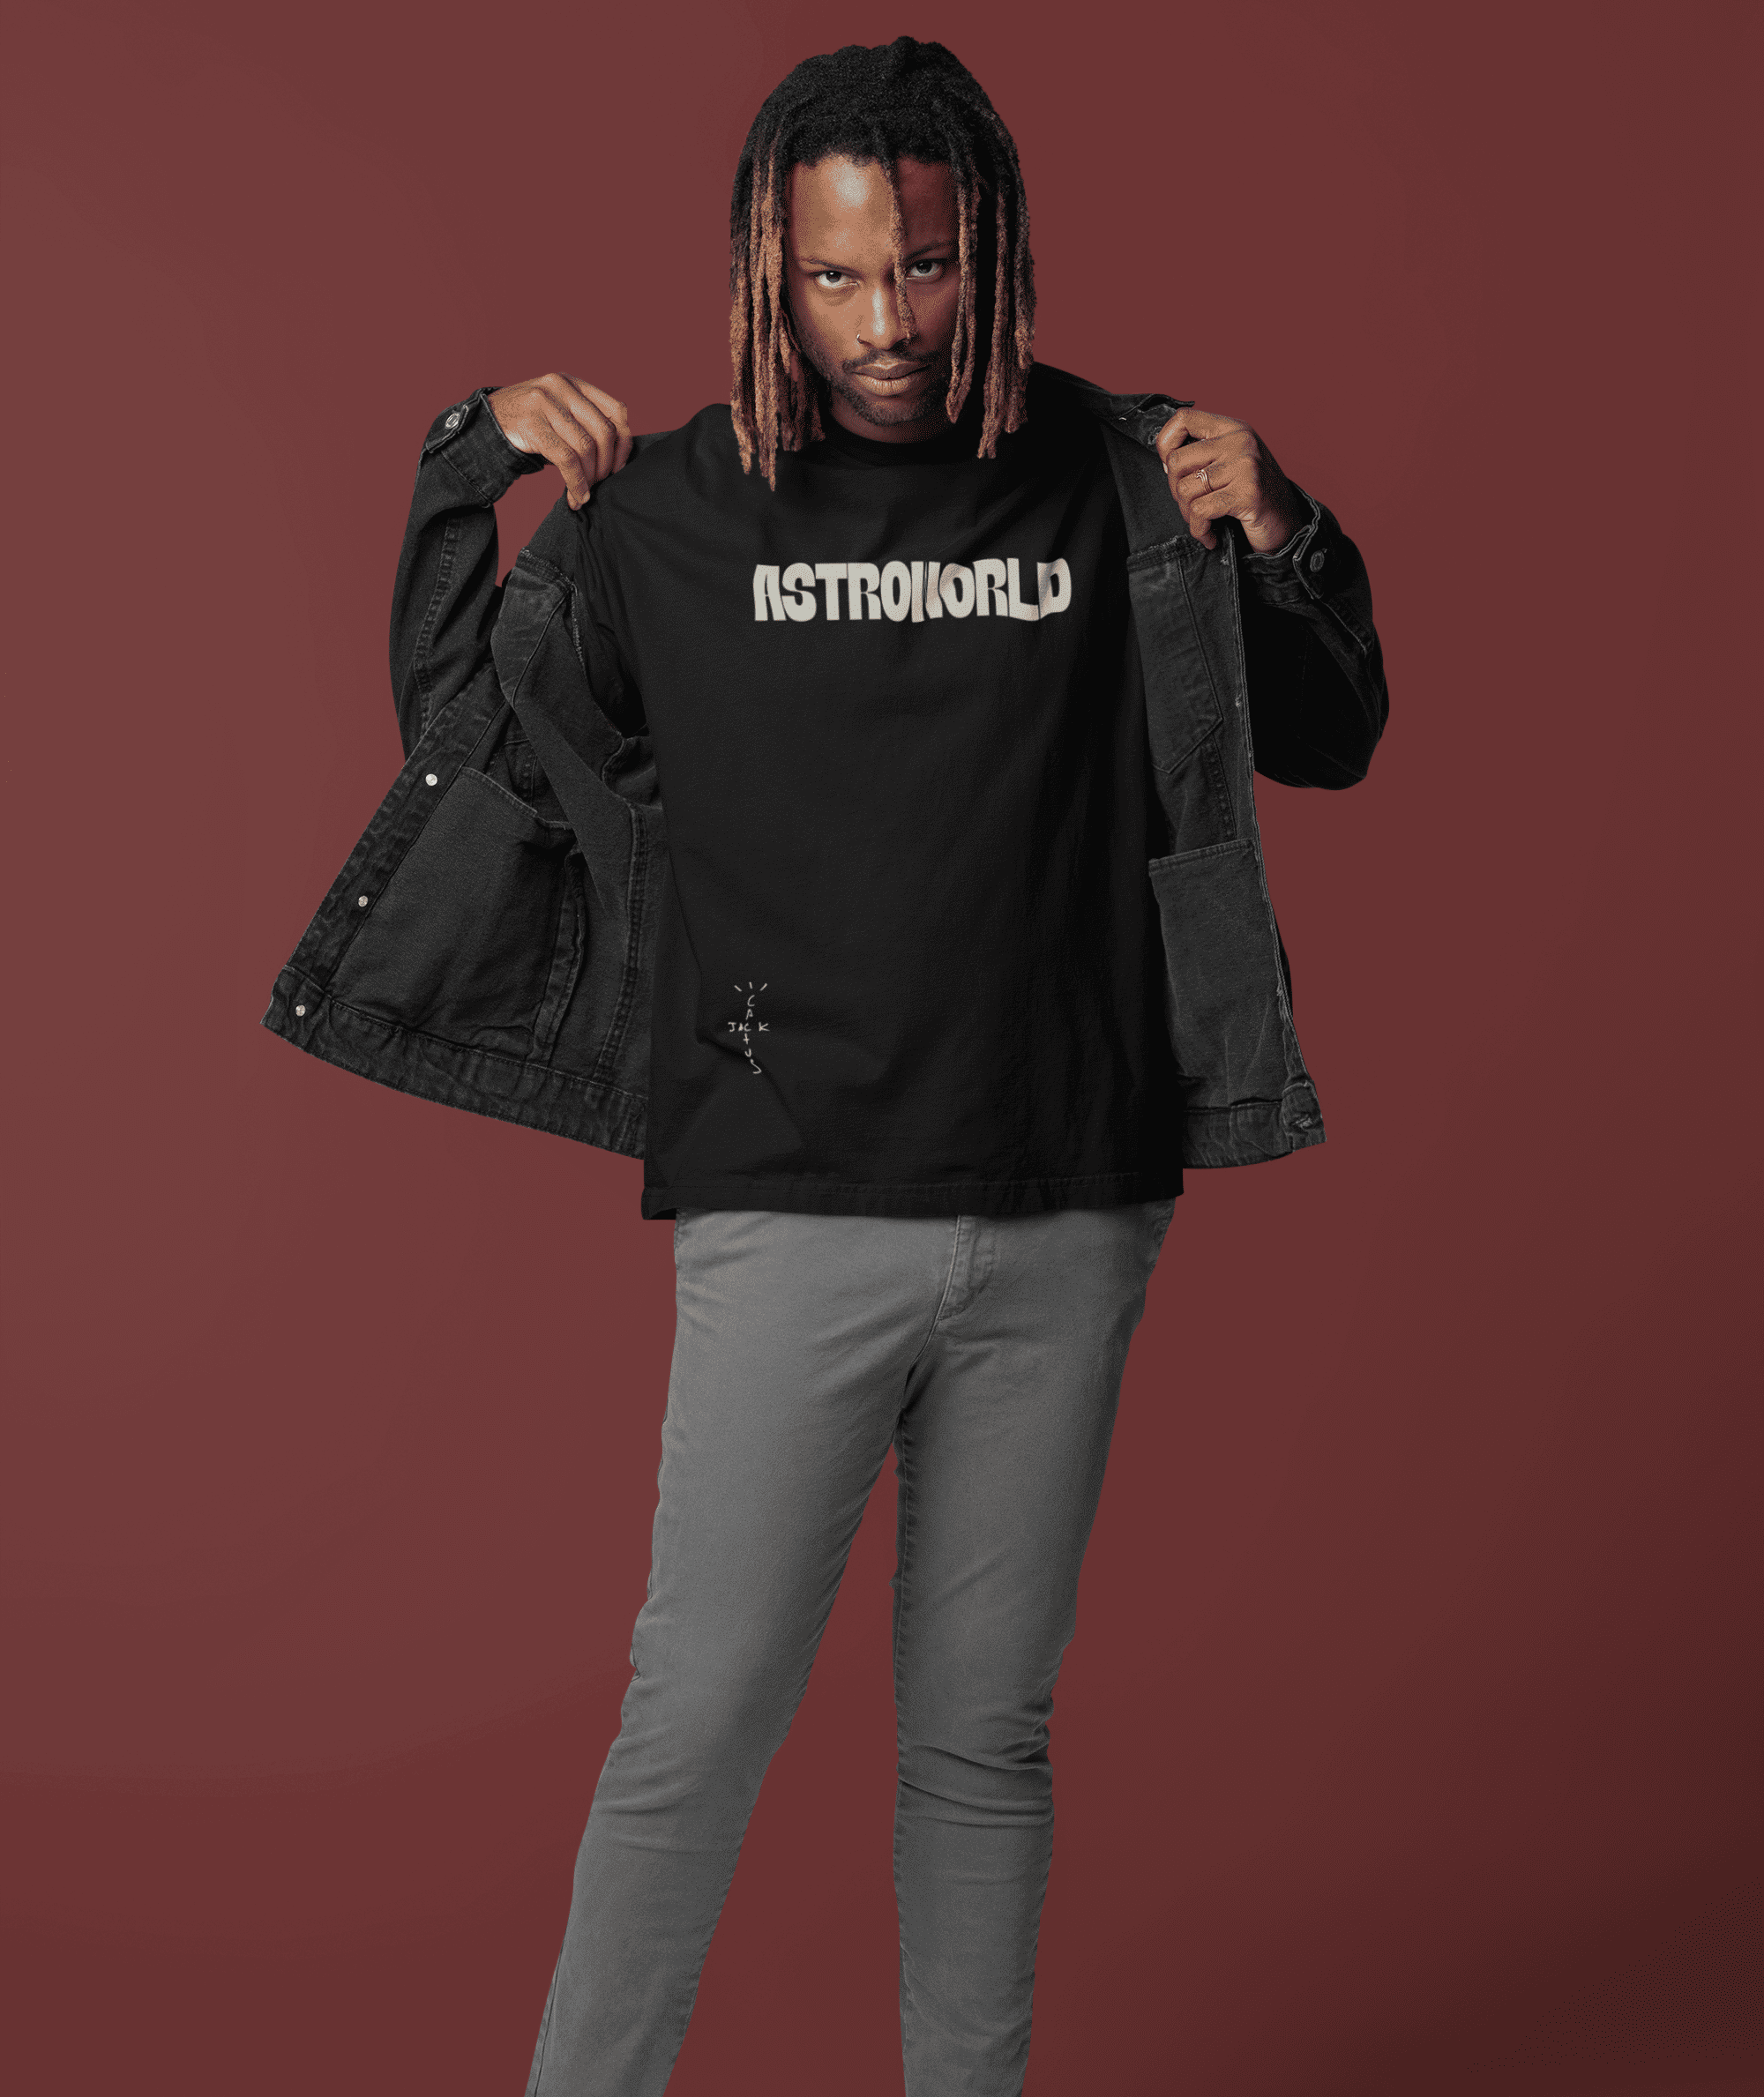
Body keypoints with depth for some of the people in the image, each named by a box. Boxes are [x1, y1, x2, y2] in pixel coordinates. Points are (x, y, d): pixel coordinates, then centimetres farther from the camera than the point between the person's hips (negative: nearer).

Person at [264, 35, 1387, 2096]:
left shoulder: (1120, 481, 3)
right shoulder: (669, 508, 0)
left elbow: (1330, 743, 13)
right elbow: (454, 728, 13)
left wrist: (1276, 542, -5)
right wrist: (473, 467, 1)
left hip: (1067, 1223, 2)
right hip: (789, 1222, -1)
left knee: (985, 1733, 13)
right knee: (697, 1719, 0)